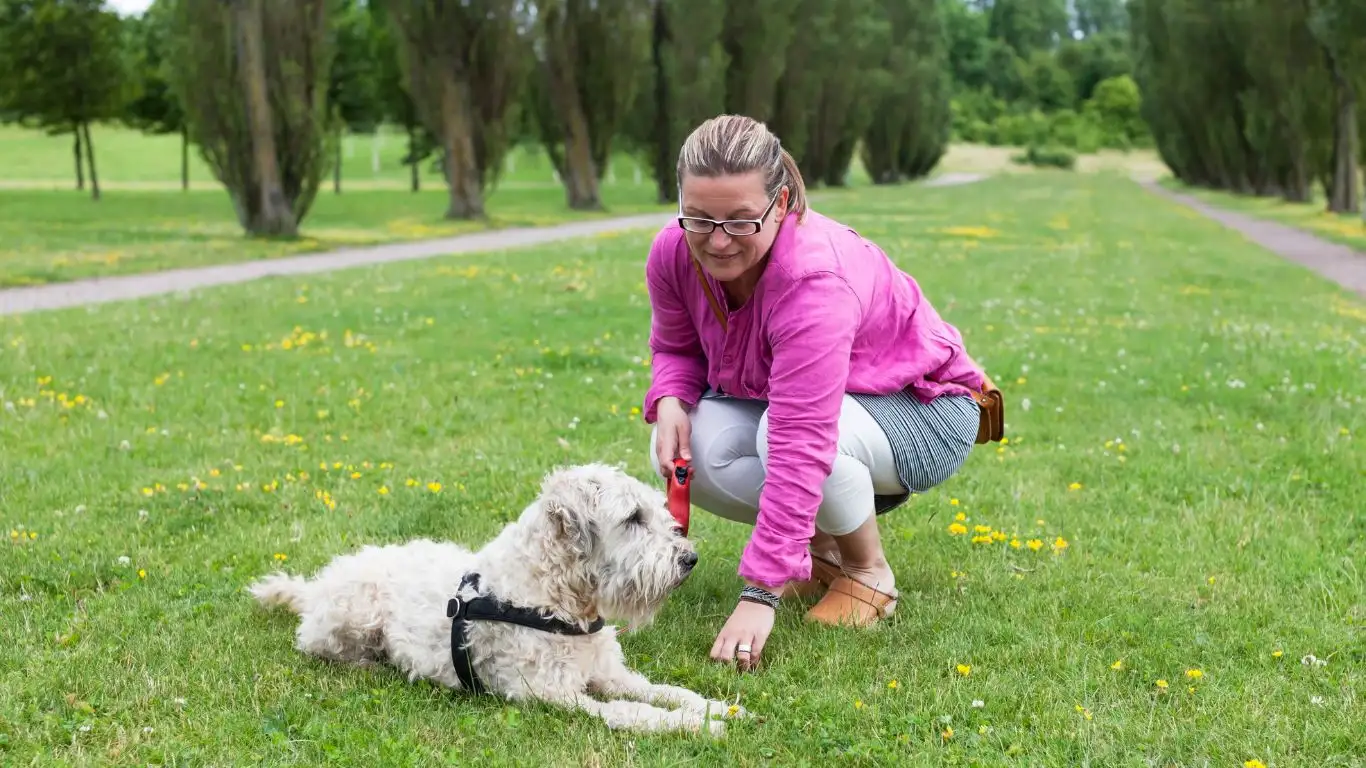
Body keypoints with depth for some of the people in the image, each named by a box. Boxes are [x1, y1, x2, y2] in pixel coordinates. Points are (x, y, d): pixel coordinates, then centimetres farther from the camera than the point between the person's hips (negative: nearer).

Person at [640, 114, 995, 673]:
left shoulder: (814, 281, -38)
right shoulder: (675, 252, -17)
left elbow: (800, 447, -44)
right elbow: (675, 347, 5)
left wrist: (760, 594, -46)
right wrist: (669, 403, -20)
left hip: (923, 416, -7)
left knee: (792, 430, -39)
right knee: (684, 447, -22)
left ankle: (869, 573, -9)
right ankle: (826, 547, 3)